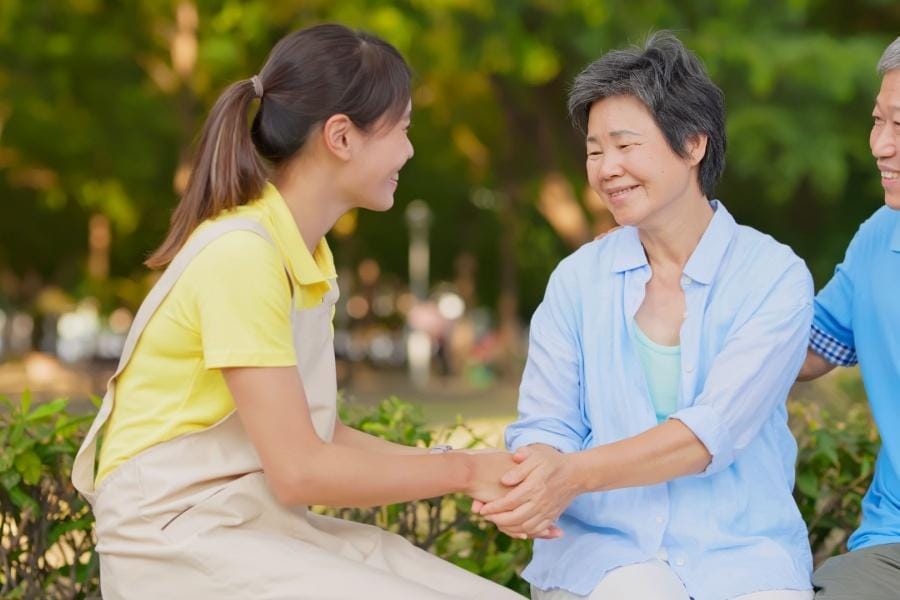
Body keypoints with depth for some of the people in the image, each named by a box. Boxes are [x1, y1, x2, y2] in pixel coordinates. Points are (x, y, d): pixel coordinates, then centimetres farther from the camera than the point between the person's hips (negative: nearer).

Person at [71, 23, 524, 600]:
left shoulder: (306, 255, 10)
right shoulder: (242, 252, -18)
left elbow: (316, 433, 7)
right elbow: (299, 470, -19)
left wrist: (475, 474, -2)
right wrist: (462, 470, -9)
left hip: (270, 527, 8)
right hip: (181, 537, -8)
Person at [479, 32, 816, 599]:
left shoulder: (775, 277, -2)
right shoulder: (578, 279, 6)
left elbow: (715, 430, -14)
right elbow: (544, 426, 2)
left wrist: (575, 475, -27)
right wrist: (538, 473, -22)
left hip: (740, 547, 0)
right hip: (603, 543, 0)